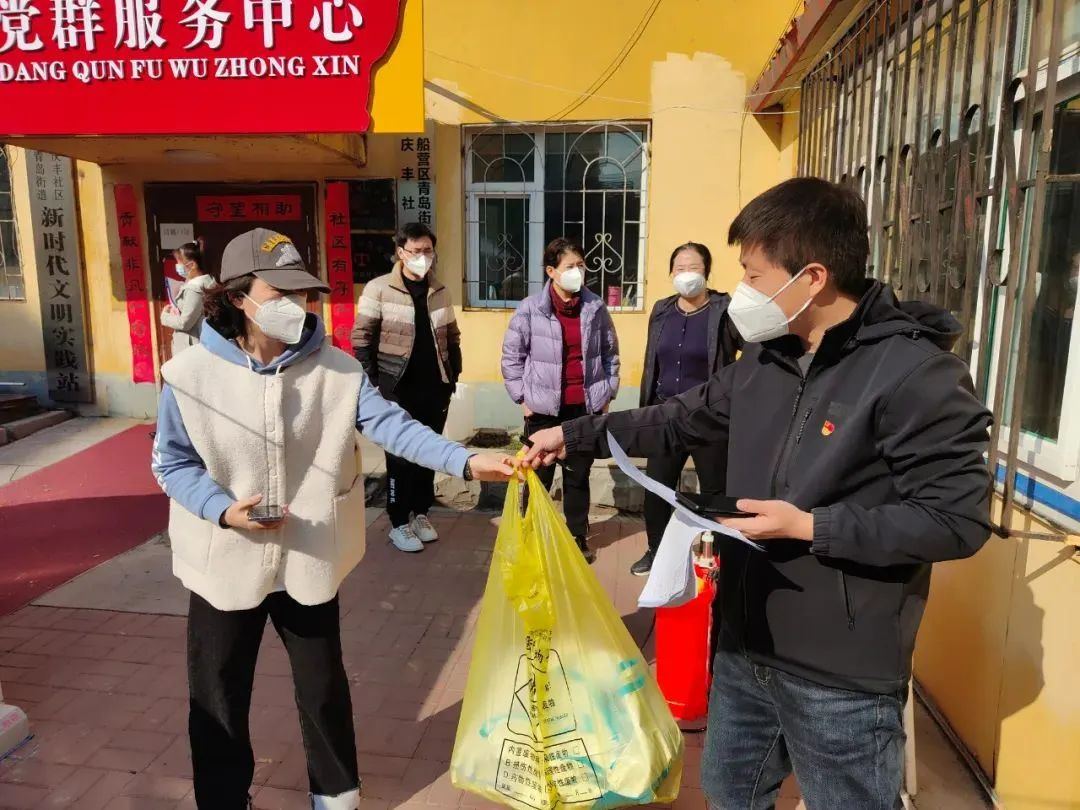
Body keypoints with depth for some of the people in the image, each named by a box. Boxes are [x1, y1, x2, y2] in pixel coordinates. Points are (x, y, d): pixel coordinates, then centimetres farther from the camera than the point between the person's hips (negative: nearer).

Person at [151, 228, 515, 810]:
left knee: (324, 689, 18)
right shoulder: (190, 374, -11)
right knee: (218, 699, 15)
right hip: (226, 562, -1)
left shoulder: (334, 367, -9)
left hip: (309, 559, 1)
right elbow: (172, 464, -4)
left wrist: (467, 461, -30)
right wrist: (224, 511, -21)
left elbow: (392, 425, -17)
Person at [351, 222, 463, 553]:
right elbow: (362, 339, -7)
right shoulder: (378, 289, -7)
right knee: (400, 457, 4)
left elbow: (452, 338, 13)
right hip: (398, 390, -4)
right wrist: (373, 384, -10)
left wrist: (453, 378, 8)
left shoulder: (440, 291, 8)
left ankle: (421, 513, 29)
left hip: (435, 390, 4)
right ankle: (399, 523, 17)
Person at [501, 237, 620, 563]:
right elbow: (511, 356, -2)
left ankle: (578, 538, 30)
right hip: (544, 408, -2)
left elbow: (610, 353, 9)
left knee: (578, 476, 14)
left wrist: (608, 393, 6)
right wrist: (523, 398, -4)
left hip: (586, 408, 2)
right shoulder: (530, 309, -9)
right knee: (539, 476, 10)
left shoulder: (596, 308, -2)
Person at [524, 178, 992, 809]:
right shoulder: (763, 360, 3)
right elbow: (682, 421, 13)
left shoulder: (917, 371, -19)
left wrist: (811, 526, -23)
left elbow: (959, 518, -19)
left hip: (843, 676, -7)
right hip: (744, 646, 7)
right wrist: (574, 435, 13)